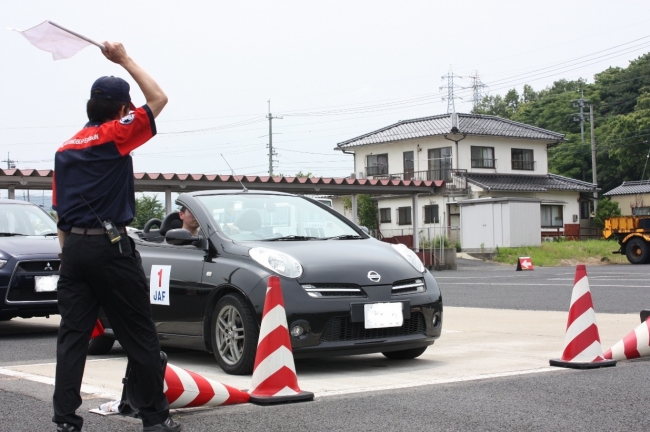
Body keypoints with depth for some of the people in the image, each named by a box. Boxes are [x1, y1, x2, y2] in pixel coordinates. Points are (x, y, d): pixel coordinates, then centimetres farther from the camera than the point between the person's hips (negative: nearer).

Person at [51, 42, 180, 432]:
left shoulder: (65, 150, 15)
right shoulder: (115, 136, -6)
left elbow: (61, 212, 15)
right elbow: (158, 99, 1)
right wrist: (124, 59, 8)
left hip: (73, 247, 6)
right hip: (111, 246, -6)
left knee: (72, 337, 5)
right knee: (140, 337, 3)